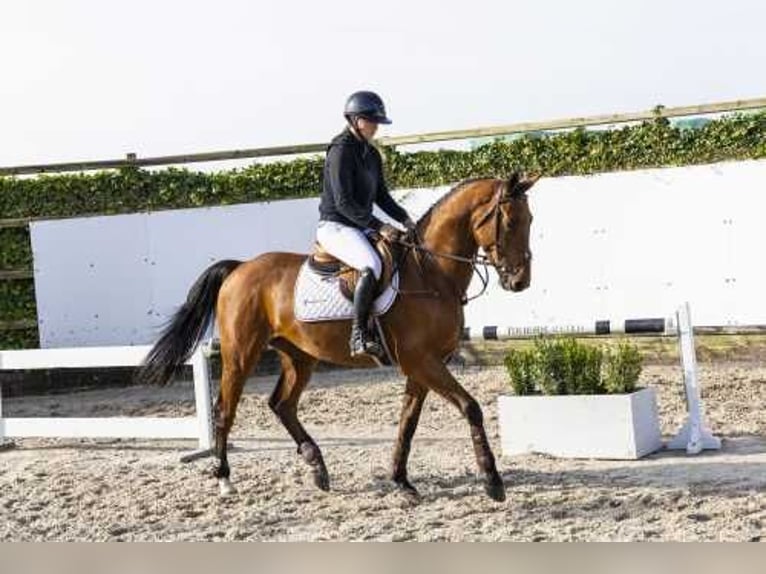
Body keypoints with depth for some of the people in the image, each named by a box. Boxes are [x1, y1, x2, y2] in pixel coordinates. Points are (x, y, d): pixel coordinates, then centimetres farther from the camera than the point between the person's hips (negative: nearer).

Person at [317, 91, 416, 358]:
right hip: (335, 226, -10)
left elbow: (381, 195, 19)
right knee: (372, 266, -34)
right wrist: (377, 225, -23)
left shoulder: (371, 154, 14)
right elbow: (343, 202, -19)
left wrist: (404, 219, 3)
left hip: (361, 227, 10)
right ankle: (359, 336, -32)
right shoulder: (341, 151, -13)